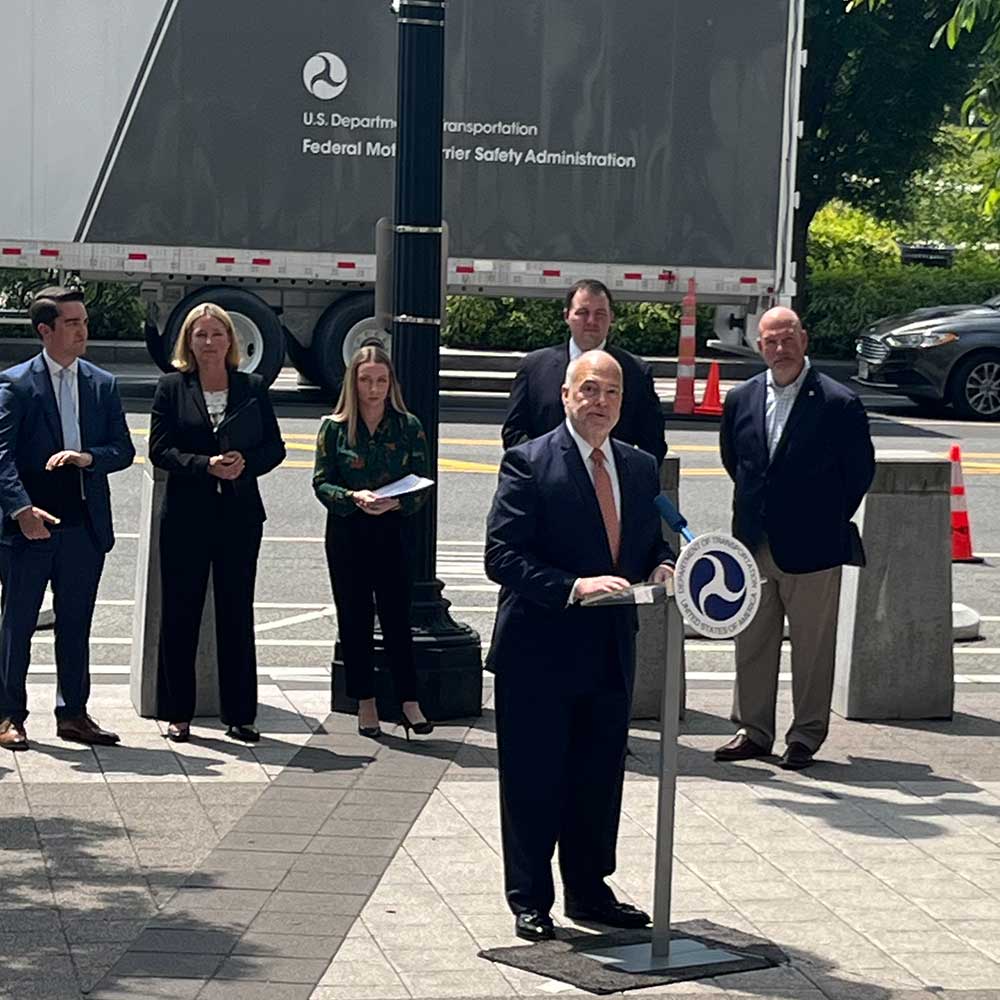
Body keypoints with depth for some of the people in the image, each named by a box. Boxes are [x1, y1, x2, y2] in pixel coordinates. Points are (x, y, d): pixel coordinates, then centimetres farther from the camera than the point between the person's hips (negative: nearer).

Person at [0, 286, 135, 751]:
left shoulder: (103, 385, 9)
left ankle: (73, 714, 20)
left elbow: (123, 450, 8)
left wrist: (88, 457, -12)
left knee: (75, 624, 11)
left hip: (85, 524, 4)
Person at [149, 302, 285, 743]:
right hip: (186, 515, -1)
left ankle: (239, 715, 11)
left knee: (237, 615, 5)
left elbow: (274, 448, 8)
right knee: (180, 614, 3)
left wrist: (245, 463, -12)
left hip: (240, 514, 1)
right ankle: (177, 713, 11)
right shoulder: (172, 387, 3)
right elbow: (159, 449, -3)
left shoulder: (252, 388, 7)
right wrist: (206, 465, -17)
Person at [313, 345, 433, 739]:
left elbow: (420, 486, 1)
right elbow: (321, 483, -1)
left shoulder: (408, 427, 2)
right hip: (346, 533, 0)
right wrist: (354, 497, -19)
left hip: (391, 532, 0)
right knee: (354, 619, 5)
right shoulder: (334, 427, 0)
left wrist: (396, 502, -18)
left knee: (397, 617, -1)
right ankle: (365, 703, 14)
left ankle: (409, 701, 7)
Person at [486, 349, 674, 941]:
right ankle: (530, 902, 15)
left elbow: (651, 542, 21)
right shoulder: (529, 464, -8)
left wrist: (660, 566, -3)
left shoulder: (640, 468, 11)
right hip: (540, 652, -6)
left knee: (600, 780, 14)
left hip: (612, 650, 6)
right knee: (533, 783, 3)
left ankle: (590, 893, 27)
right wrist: (574, 587, -25)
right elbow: (503, 557, -15)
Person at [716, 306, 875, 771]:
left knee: (813, 647, 4)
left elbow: (860, 470, 0)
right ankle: (753, 730, 22)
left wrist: (829, 521, 4)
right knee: (751, 643, 11)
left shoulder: (839, 404, -10)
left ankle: (806, 736, 15)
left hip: (810, 546, -4)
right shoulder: (741, 400, 4)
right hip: (752, 542, 4)